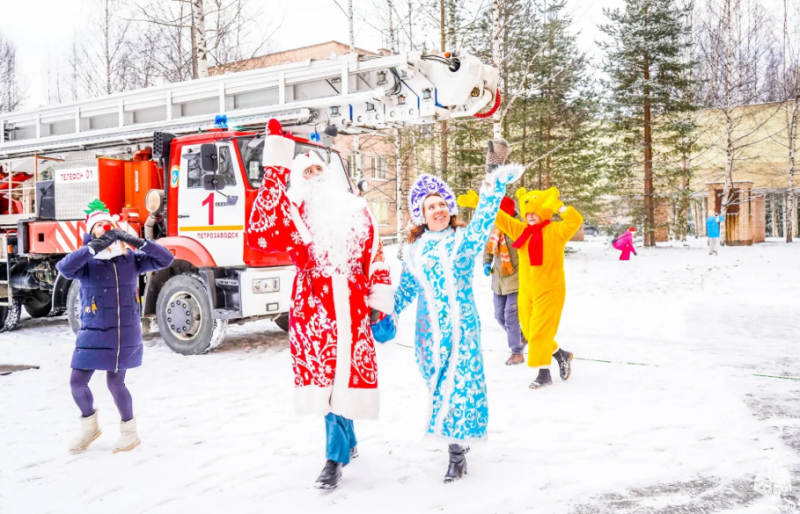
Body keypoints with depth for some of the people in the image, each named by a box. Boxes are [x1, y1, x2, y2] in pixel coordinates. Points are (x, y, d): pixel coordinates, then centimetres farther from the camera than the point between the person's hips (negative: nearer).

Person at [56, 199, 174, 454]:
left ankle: (129, 432, 26)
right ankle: (90, 426, 31)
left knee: (115, 384, 4)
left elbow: (165, 260, -9)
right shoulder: (87, 262, -6)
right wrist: (94, 247, -35)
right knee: (77, 382, 3)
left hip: (126, 334, -1)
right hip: (94, 333, 1)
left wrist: (137, 241, -22)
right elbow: (65, 268, -27)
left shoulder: (130, 259, -1)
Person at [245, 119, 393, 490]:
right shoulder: (293, 212, 1)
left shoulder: (357, 211, 11)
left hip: (351, 310, 2)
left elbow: (374, 259, 14)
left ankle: (336, 457, 14)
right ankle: (346, 443, 25)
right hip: (314, 311, -1)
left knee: (345, 377, 1)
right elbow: (260, 236, -20)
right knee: (326, 377, 3)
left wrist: (381, 304, 8)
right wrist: (276, 171, -22)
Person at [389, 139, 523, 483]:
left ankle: (457, 452, 8)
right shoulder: (415, 250, 9)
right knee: (439, 387, 8)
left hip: (462, 328, -3)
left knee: (458, 387, -4)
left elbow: (483, 220, -20)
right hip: (428, 332, 4)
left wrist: (494, 185, -32)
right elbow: (405, 289, 18)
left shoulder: (464, 240, -1)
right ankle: (456, 444, 26)